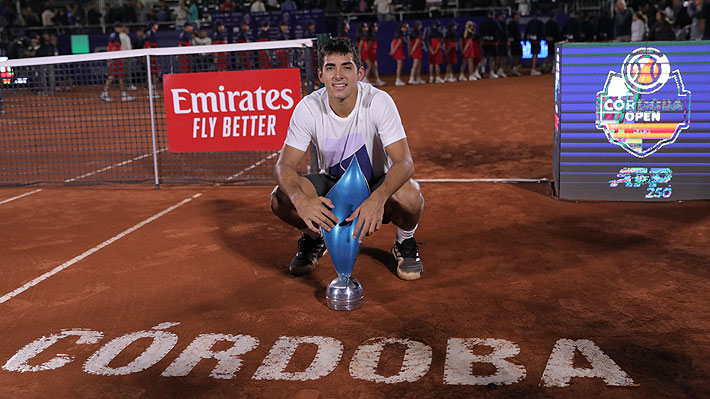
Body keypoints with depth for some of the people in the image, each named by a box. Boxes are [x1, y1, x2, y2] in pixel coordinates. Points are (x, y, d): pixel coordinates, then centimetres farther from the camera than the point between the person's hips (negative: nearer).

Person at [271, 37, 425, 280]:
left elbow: (404, 162, -31)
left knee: (409, 196, -36)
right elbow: (284, 165, -20)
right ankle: (313, 240, 11)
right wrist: (301, 200, -44)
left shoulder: (379, 102, -24)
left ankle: (405, 243, 1)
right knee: (280, 198, -24)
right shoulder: (308, 108, -18)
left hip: (378, 184, -2)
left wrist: (378, 198, -52)